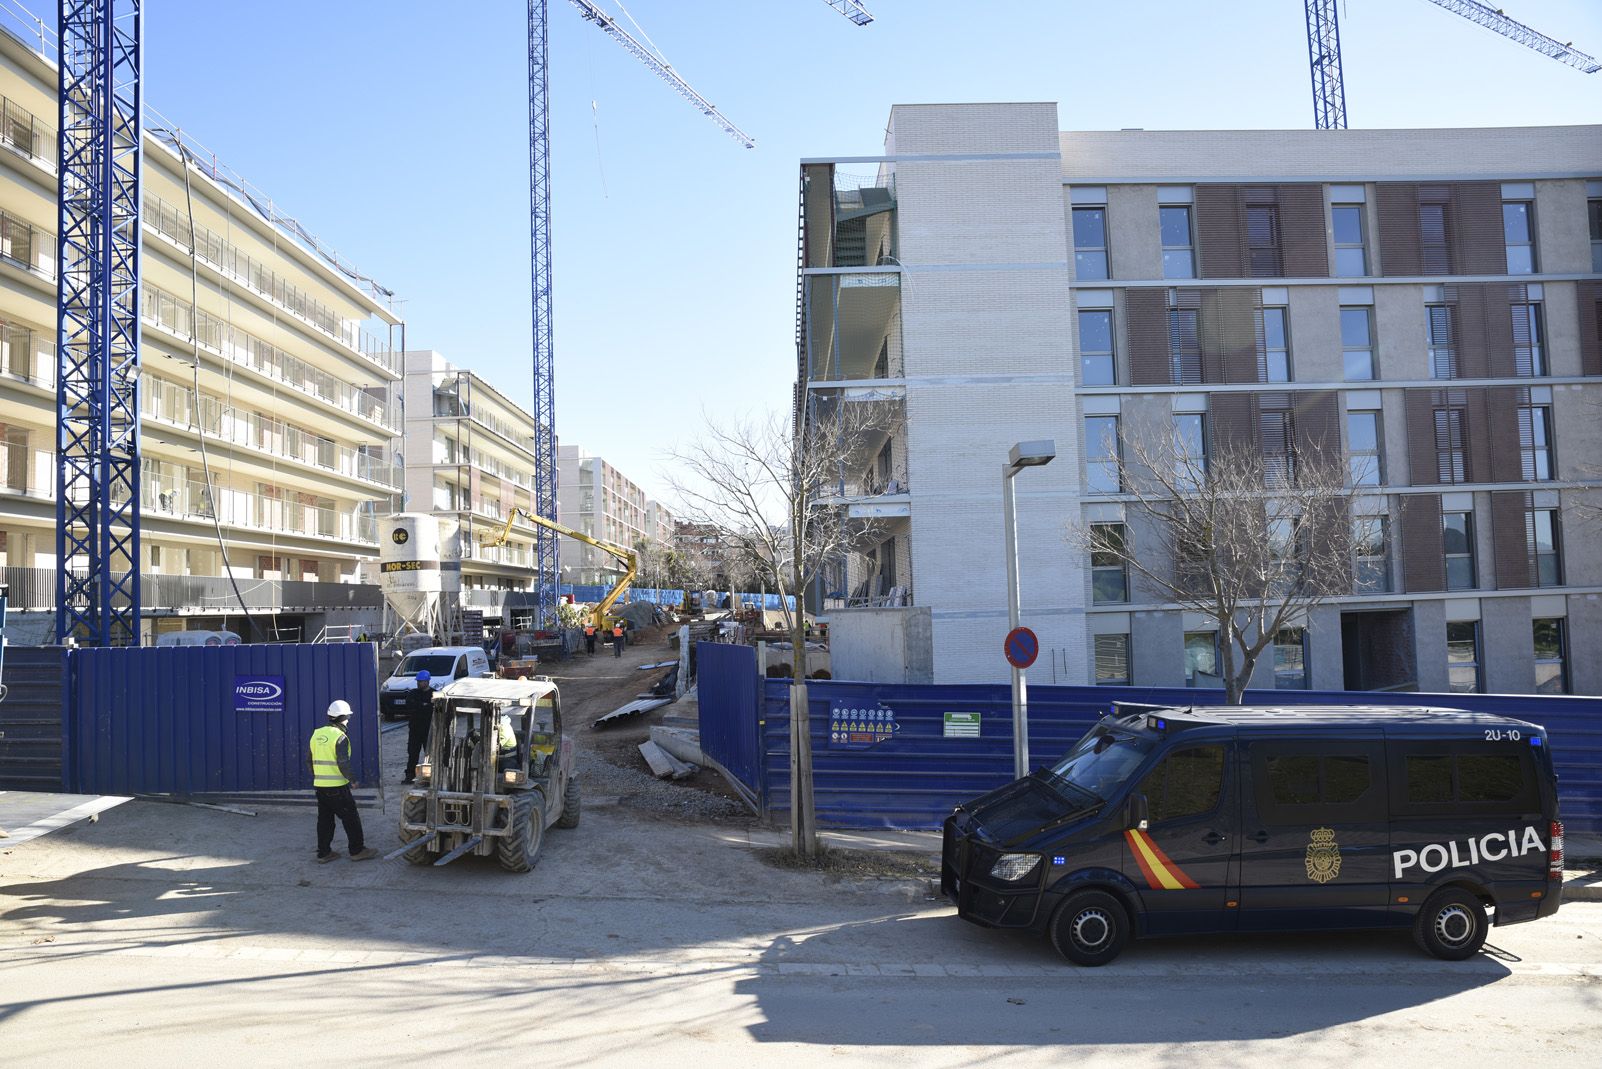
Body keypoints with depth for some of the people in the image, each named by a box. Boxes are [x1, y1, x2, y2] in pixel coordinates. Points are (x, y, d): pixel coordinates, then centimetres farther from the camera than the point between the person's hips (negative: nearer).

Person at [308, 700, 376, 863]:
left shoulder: (316, 734, 8)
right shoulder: (340, 737, -15)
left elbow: (309, 758, 14)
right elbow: (343, 763, -20)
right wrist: (351, 778, -6)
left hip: (320, 785, 7)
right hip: (337, 787, -7)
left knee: (324, 819, 14)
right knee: (351, 817, 4)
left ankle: (323, 853, 18)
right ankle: (357, 850, 9)